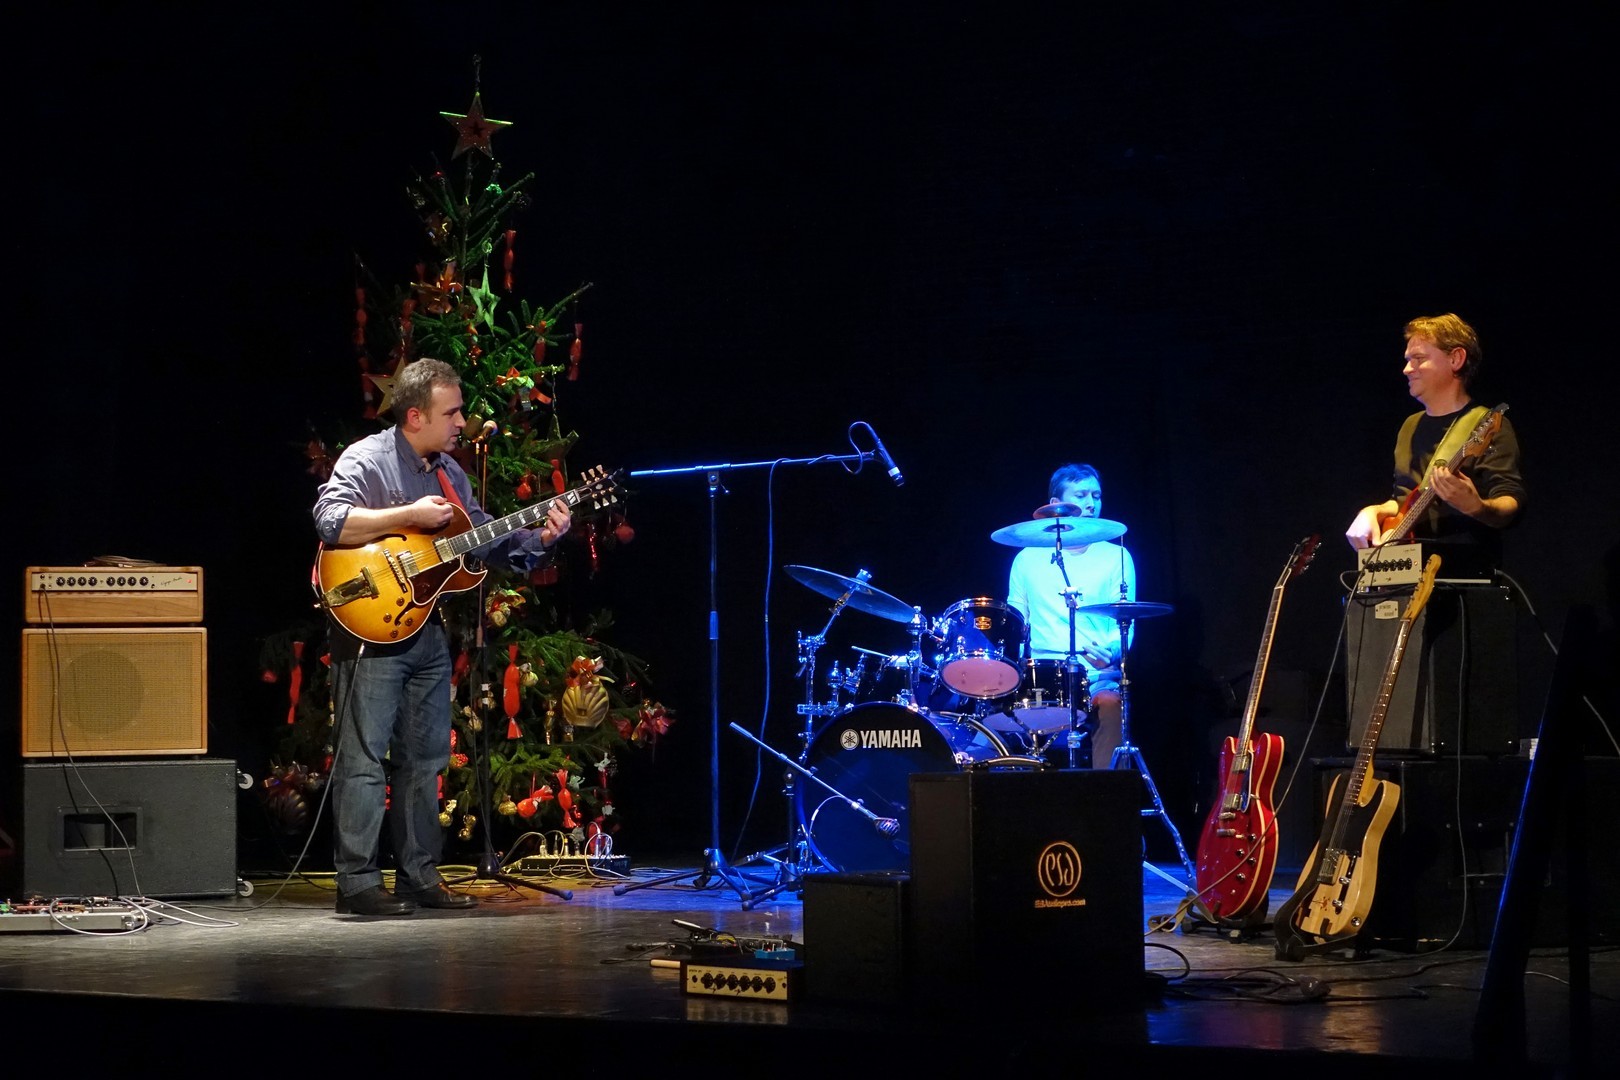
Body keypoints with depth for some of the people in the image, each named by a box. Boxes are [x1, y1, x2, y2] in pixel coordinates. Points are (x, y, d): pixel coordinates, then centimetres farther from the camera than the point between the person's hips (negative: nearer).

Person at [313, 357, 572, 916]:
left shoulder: (450, 472, 14)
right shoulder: (366, 460, -10)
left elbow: (484, 538, 16)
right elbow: (330, 520, -25)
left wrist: (538, 538, 0)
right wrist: (410, 515, -24)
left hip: (427, 629, 8)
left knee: (425, 758, 11)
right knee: (364, 759, -7)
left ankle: (419, 876, 19)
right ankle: (358, 883, -4)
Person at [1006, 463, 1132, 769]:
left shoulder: (1116, 558, 9)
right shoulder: (1028, 559, 14)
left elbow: (1125, 624, 1)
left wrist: (1109, 653, -21)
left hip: (1096, 678, -1)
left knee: (1110, 704, -35)